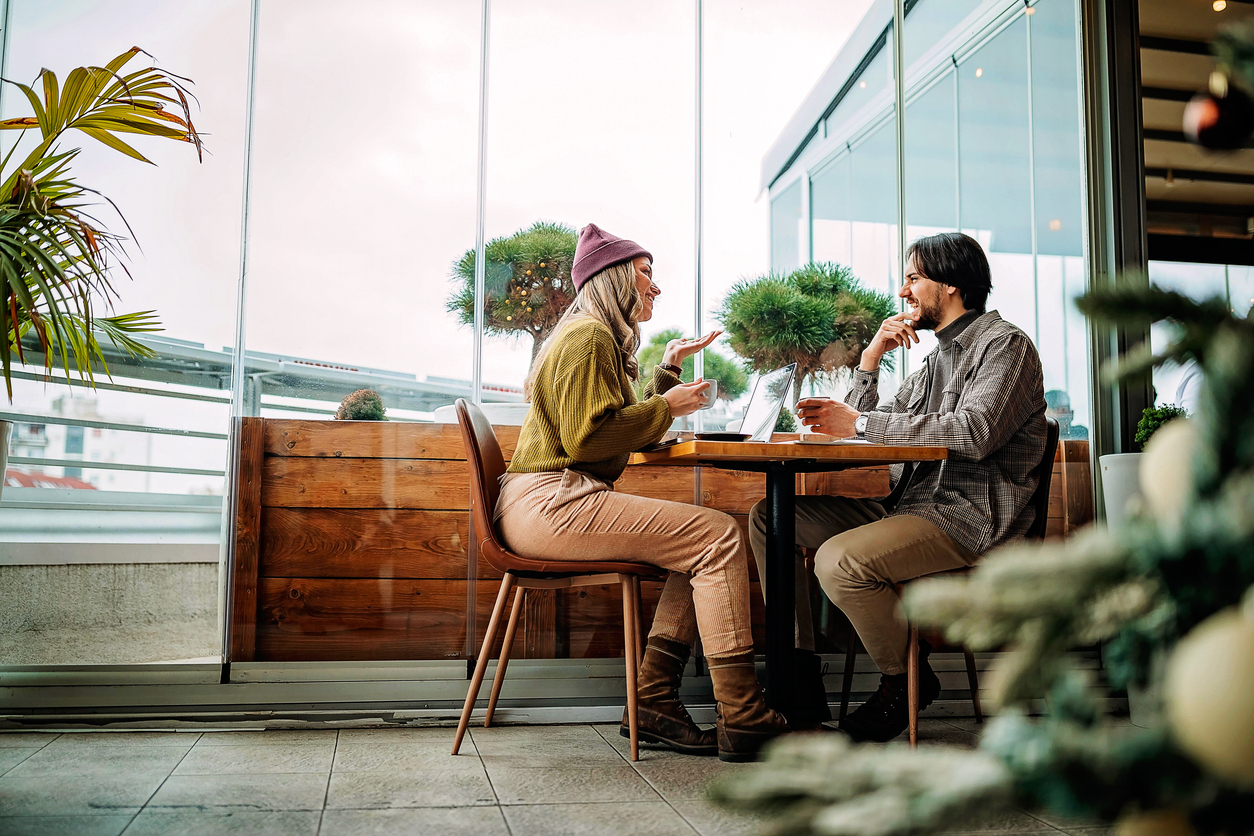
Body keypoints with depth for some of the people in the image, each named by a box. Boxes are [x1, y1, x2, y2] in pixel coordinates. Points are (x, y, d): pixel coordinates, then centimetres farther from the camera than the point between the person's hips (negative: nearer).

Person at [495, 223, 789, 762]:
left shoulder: (596, 337, 26)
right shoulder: (589, 337, -7)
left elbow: (626, 423, 28)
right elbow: (588, 436, -18)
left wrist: (668, 370, 26)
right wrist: (666, 406, -7)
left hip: (551, 503, 11)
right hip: (548, 502, -11)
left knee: (702, 544, 5)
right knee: (719, 537, -16)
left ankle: (654, 703, -2)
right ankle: (744, 721, -14)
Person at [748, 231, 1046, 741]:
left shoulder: (1006, 345, -3)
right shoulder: (938, 358, 24)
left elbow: (973, 433, -24)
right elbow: (869, 430, 18)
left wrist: (860, 423, -19)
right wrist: (871, 359, 6)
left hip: (968, 517, -9)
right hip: (909, 505, 9)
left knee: (839, 560, -32)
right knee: (768, 517, 1)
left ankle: (905, 680, -6)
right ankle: (800, 677, 2)